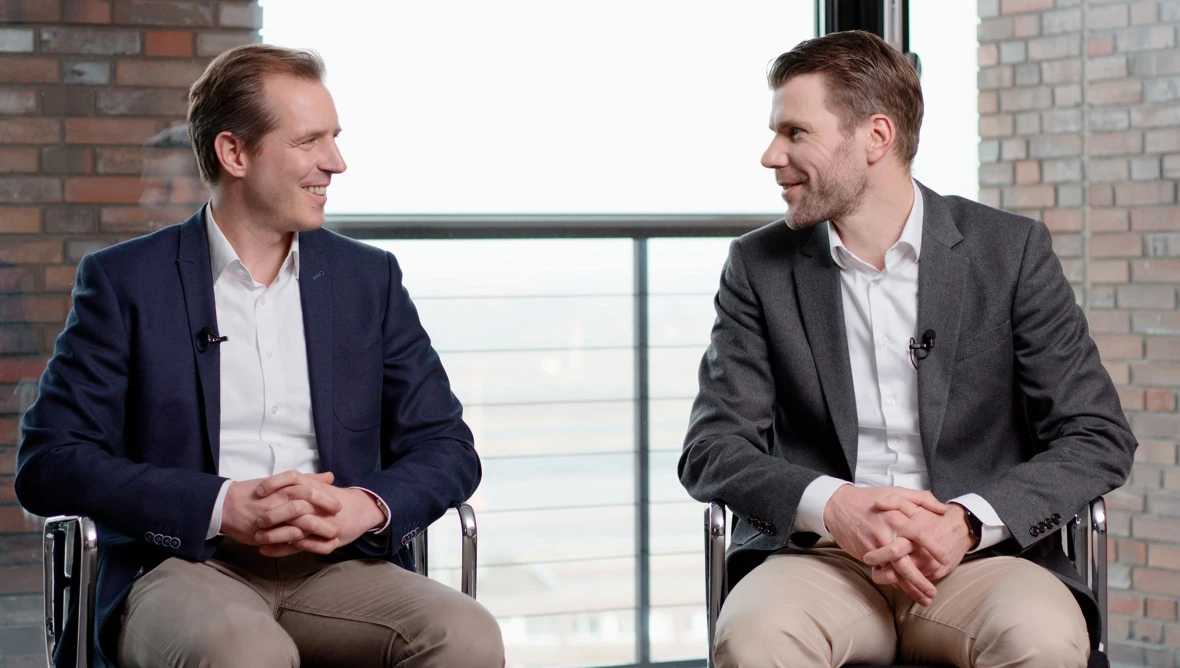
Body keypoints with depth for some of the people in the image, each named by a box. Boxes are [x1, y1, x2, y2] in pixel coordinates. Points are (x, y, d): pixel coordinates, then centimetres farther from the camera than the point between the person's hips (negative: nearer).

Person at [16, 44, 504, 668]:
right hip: (184, 566, -3)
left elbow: (447, 445, 14)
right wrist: (223, 507, -16)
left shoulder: (369, 278, 15)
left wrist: (367, 506, -10)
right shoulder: (124, 281, 5)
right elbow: (48, 463, -2)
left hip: (334, 567, 4)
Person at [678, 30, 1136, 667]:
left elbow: (1098, 436, 1)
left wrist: (970, 520, -17)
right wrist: (829, 506, -18)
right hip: (821, 557, 0)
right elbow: (711, 448, 3)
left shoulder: (1011, 250, 4)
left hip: (978, 554, 0)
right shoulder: (760, 267, 8)